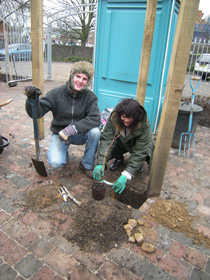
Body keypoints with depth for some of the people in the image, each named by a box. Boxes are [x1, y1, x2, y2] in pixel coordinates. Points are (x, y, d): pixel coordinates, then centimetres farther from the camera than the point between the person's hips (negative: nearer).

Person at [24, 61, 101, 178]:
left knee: (95, 131, -30)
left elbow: (95, 119, -25)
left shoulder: (90, 96, -12)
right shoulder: (57, 93, -15)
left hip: (80, 134, 1)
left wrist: (72, 129, -36)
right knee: (55, 162, -24)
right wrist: (33, 99, -39)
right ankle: (64, 153, 16)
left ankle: (87, 165, -6)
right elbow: (37, 113, -17)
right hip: (59, 133, -1)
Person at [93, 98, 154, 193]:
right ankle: (119, 159, 8)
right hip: (121, 143, 2)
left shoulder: (143, 125, -34)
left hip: (138, 145, -1)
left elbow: (139, 151, -38)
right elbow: (107, 140, -34)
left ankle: (139, 163, 4)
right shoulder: (113, 118, -29)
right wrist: (100, 164, -49)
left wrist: (125, 176, -46)